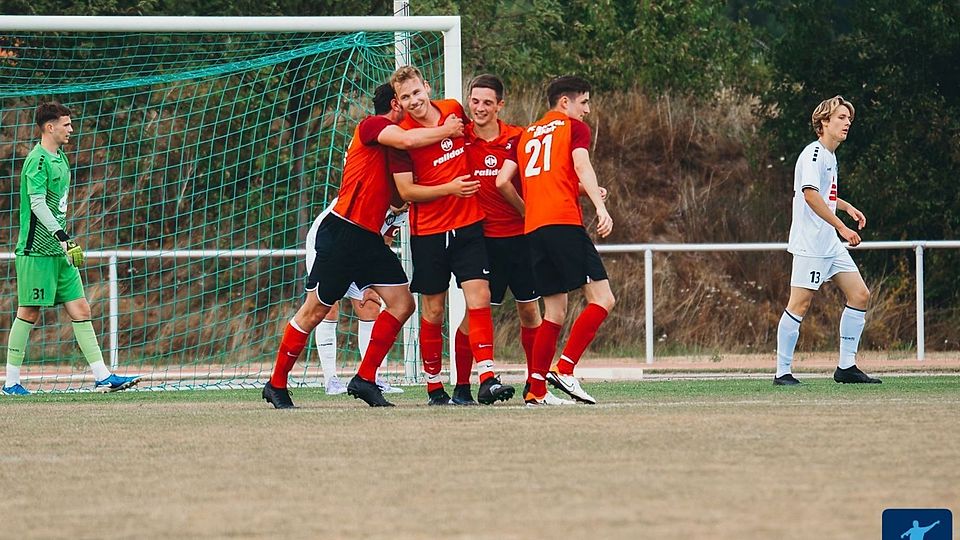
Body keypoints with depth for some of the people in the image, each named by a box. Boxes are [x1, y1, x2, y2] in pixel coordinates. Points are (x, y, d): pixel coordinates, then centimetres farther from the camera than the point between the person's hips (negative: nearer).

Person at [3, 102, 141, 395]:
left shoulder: (60, 158, 16)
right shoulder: (38, 160, -13)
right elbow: (37, 203, -22)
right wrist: (62, 237, -28)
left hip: (59, 251, 9)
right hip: (36, 250, -9)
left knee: (81, 310, 4)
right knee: (29, 313, -3)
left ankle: (103, 377, 2)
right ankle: (11, 382, 5)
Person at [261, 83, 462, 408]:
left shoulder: (390, 151, 20)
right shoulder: (372, 125, -7)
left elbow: (397, 197, 19)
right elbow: (406, 140, -26)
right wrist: (445, 131, -12)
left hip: (370, 240, 9)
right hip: (342, 232, -9)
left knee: (402, 304, -1)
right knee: (315, 311, -2)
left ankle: (365, 380, 2)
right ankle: (276, 384, 9)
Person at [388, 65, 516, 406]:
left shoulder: (454, 111, 3)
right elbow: (406, 190, -10)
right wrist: (450, 188, -18)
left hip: (468, 225, 3)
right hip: (428, 232, -3)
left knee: (479, 298, -11)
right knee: (433, 311, 5)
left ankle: (488, 379, -18)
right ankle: (434, 387, 16)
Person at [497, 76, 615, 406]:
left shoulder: (527, 135, 24)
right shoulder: (575, 128, 8)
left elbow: (502, 181, 16)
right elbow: (582, 168, -10)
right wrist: (600, 207, -20)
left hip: (533, 229, 7)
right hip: (565, 223, -7)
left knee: (555, 312, 11)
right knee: (602, 299, -7)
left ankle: (535, 390, 5)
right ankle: (564, 369, -19)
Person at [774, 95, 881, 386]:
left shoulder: (829, 155, 18)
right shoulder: (813, 154, -12)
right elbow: (810, 195, -25)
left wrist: (847, 207, 19)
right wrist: (841, 227, -26)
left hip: (831, 243, 10)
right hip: (810, 243, -10)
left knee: (860, 295, 5)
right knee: (800, 303, -9)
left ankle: (846, 367, 10)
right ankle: (782, 371, -3)